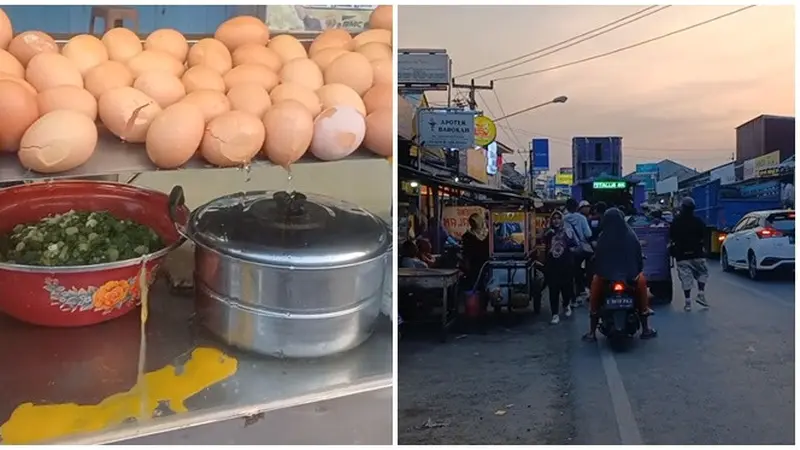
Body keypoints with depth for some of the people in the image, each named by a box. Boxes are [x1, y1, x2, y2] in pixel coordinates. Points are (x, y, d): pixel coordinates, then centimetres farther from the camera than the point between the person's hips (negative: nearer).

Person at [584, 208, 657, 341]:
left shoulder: (603, 237, -8)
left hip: (607, 276, -1)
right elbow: (639, 256, 2)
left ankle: (592, 332, 22)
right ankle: (646, 329, 36)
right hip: (630, 276, 1)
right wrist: (638, 269, 20)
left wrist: (598, 272, 15)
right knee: (641, 280, 31)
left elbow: (598, 258, -2)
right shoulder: (631, 235, -4)